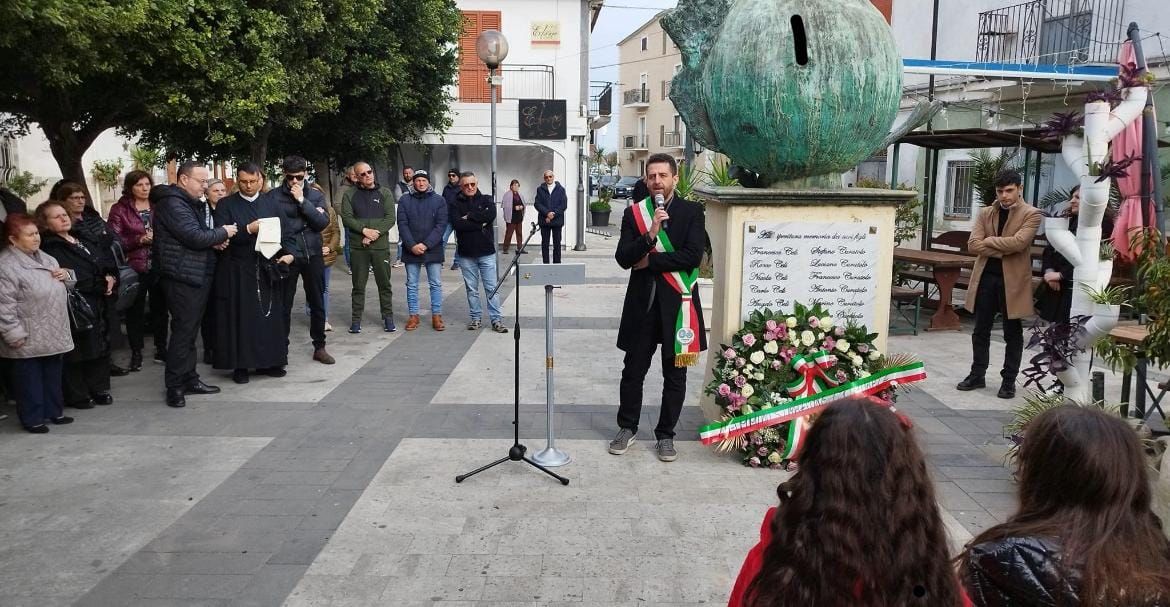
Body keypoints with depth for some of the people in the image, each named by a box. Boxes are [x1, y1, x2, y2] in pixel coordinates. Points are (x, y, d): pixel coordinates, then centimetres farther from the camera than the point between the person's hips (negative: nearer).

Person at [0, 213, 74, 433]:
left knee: (53, 374, 17)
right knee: (30, 378, 4)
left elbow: (56, 288, 26)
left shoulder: (45, 258, 10)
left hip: (53, 334, 8)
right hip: (28, 338, -8)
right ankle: (32, 418, 15)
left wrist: (66, 275, 3)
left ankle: (54, 411, 30)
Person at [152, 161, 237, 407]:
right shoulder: (173, 203, -15)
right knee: (183, 331, -6)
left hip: (197, 276, 10)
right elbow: (195, 237, -23)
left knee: (190, 331, 14)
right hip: (183, 277, -10)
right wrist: (222, 233, -8)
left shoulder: (191, 203, 18)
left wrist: (215, 240, 4)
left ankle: (189, 379, 22)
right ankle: (174, 386, 2)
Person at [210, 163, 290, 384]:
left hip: (267, 270, 3)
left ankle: (268, 361, 14)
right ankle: (240, 365, 6)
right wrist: (249, 230, -20)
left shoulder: (269, 204, 13)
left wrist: (287, 254, -3)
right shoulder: (226, 205, 2)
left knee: (270, 316, 5)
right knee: (240, 317, -1)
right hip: (238, 272, -3)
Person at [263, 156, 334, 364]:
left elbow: (323, 222, -6)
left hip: (313, 255, 3)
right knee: (284, 305, 1)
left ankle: (319, 347, 21)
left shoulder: (315, 196, 7)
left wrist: (302, 200, -12)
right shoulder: (272, 196, -1)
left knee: (317, 303, 10)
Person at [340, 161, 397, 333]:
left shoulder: (385, 193, 4)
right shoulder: (350, 195, 6)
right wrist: (364, 230, -17)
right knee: (358, 285, 7)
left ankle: (388, 317, 18)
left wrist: (374, 234, -14)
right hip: (358, 247, 0)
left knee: (384, 284, 7)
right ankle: (356, 319, 15)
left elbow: (390, 219, -4)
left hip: (381, 246, 0)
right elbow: (346, 217, -4)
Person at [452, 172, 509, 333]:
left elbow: (491, 215, -15)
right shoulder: (455, 204, 4)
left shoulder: (486, 200, 6)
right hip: (466, 253, 1)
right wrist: (480, 224, -14)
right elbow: (457, 223, -14)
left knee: (492, 287, 1)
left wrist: (469, 217, -11)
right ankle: (475, 318, 20)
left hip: (486, 252, 0)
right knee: (471, 289, 9)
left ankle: (496, 319, 6)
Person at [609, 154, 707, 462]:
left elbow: (692, 256, -14)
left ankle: (665, 434, 22)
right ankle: (627, 428, 28)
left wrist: (650, 261, -11)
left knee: (674, 375, 8)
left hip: (677, 302, -1)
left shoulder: (692, 212, -1)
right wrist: (650, 234, -22)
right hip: (642, 302, 1)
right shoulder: (633, 213, 3)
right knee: (633, 370, 10)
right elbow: (623, 258, -7)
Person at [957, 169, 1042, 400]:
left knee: (1012, 333, 6)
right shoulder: (985, 213, 9)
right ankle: (977, 375, 21)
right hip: (985, 277, 4)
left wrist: (989, 241, -7)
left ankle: (1009, 380, 14)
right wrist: (1002, 250, -13)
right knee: (980, 330, 10)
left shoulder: (1031, 214, -3)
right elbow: (973, 245, -3)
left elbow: (1018, 242, -19)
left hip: (1013, 280, -4)